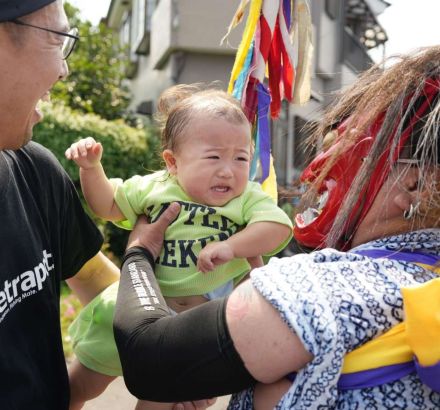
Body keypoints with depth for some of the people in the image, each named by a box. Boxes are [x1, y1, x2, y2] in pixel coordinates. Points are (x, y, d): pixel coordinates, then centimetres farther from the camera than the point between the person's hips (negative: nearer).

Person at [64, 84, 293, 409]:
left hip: (211, 306, -2)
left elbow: (279, 227, -22)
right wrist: (91, 167, -5)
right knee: (89, 380, 16)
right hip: (144, 301, 2)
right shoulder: (152, 188, -2)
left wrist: (231, 246, -33)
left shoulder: (249, 198, -7)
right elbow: (107, 204, 10)